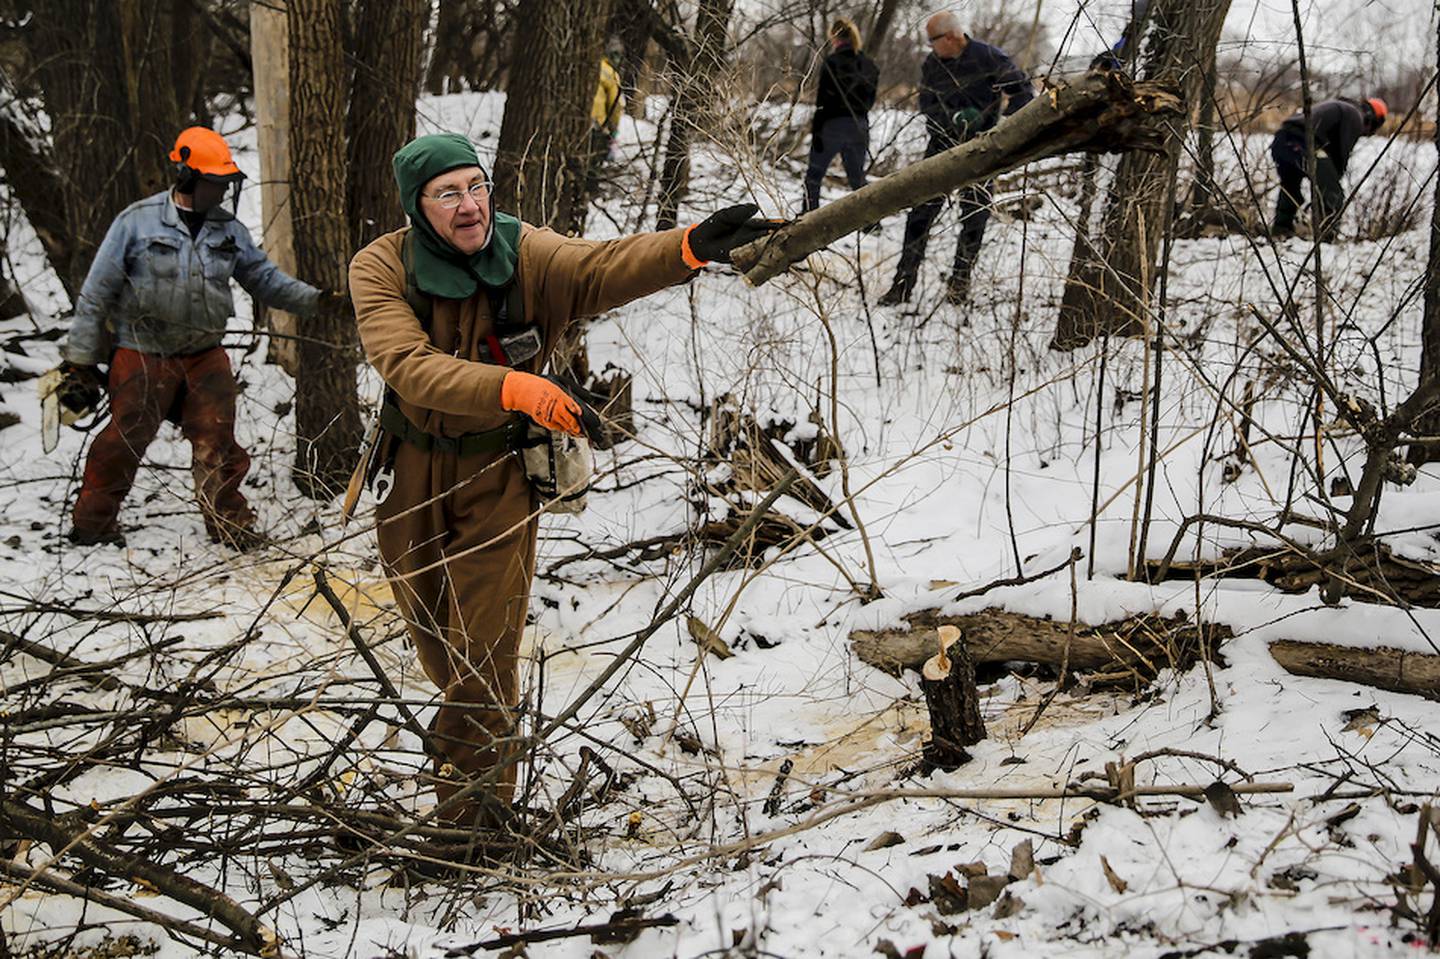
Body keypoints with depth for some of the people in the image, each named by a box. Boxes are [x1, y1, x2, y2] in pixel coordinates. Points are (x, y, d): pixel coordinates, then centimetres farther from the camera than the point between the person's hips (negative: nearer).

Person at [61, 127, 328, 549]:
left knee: (217, 443, 3)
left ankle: (230, 523, 17)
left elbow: (264, 279, 11)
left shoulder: (229, 229, 5)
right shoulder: (137, 222, -8)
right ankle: (92, 524, 18)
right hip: (144, 354, -4)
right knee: (124, 440, 2)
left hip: (205, 355, 4)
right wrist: (81, 356, -3)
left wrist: (316, 299, -3)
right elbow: (97, 291, -4)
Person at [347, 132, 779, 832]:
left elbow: (605, 267, -34)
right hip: (411, 471, 2)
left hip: (498, 472, -1)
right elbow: (410, 367, -33)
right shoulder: (381, 268, -17)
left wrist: (689, 247, -54)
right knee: (432, 634, 21)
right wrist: (514, 388, -48)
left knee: (485, 651, -2)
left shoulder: (526, 254, -15)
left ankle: (475, 814, 12)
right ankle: (465, 724, 53)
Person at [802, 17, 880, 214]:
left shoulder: (832, 62, -11)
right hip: (860, 126, 5)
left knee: (813, 176, 6)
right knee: (857, 177, 16)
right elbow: (869, 101, 12)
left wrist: (816, 131, -10)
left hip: (833, 124, -5)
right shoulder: (869, 66, 6)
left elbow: (823, 102, -13)